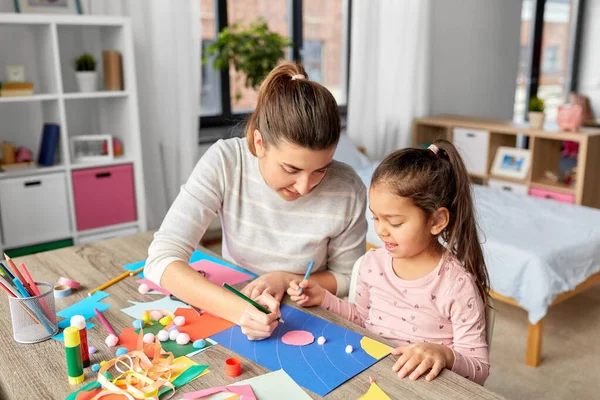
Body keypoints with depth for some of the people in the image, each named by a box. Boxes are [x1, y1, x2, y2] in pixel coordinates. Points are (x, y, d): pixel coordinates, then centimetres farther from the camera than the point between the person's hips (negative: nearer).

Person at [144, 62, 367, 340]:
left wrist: (286, 280, -18)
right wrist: (239, 310, -35)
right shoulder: (224, 162, -18)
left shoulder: (347, 191, -18)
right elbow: (161, 260, -22)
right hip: (228, 312, 1)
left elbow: (347, 279, -1)